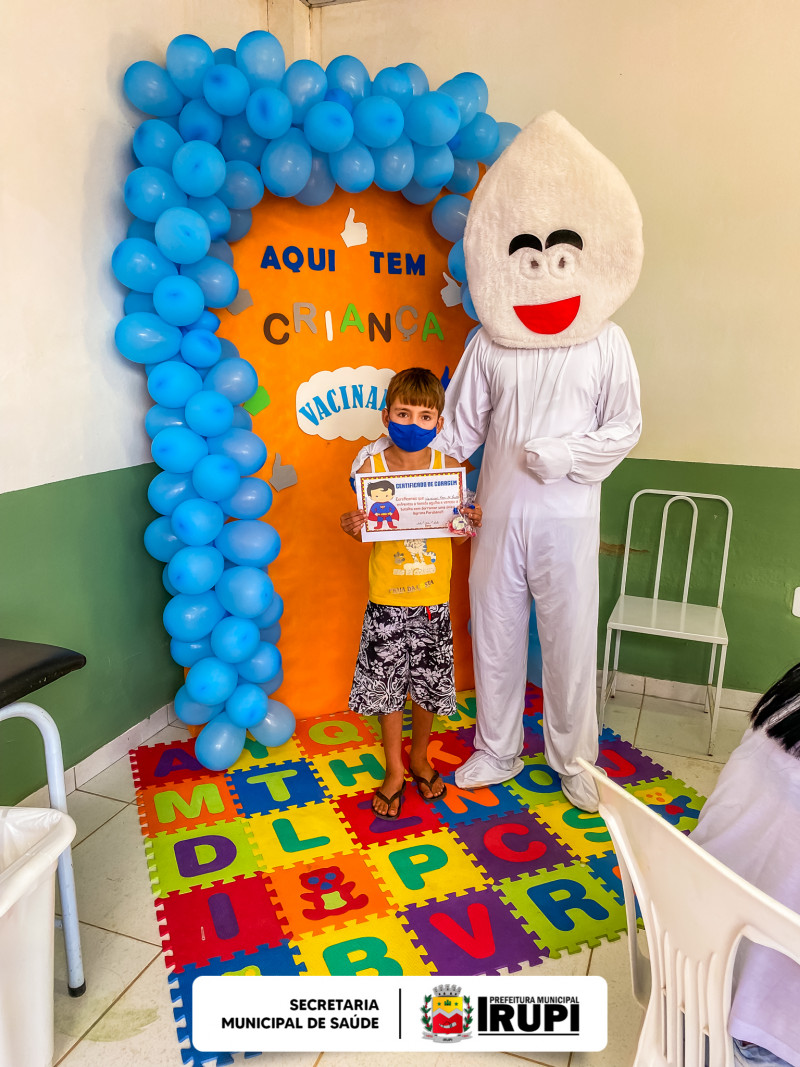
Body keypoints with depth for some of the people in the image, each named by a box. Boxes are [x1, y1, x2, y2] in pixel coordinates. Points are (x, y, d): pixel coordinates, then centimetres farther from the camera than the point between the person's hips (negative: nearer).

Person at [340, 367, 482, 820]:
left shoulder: (448, 467, -5)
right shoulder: (371, 468, -7)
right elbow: (366, 532, 1)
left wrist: (473, 521, -19)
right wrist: (352, 527, -21)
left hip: (433, 598, 1)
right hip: (387, 599, -1)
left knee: (428, 681, 15)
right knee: (386, 684, 9)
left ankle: (420, 757, 41)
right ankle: (395, 770, 31)